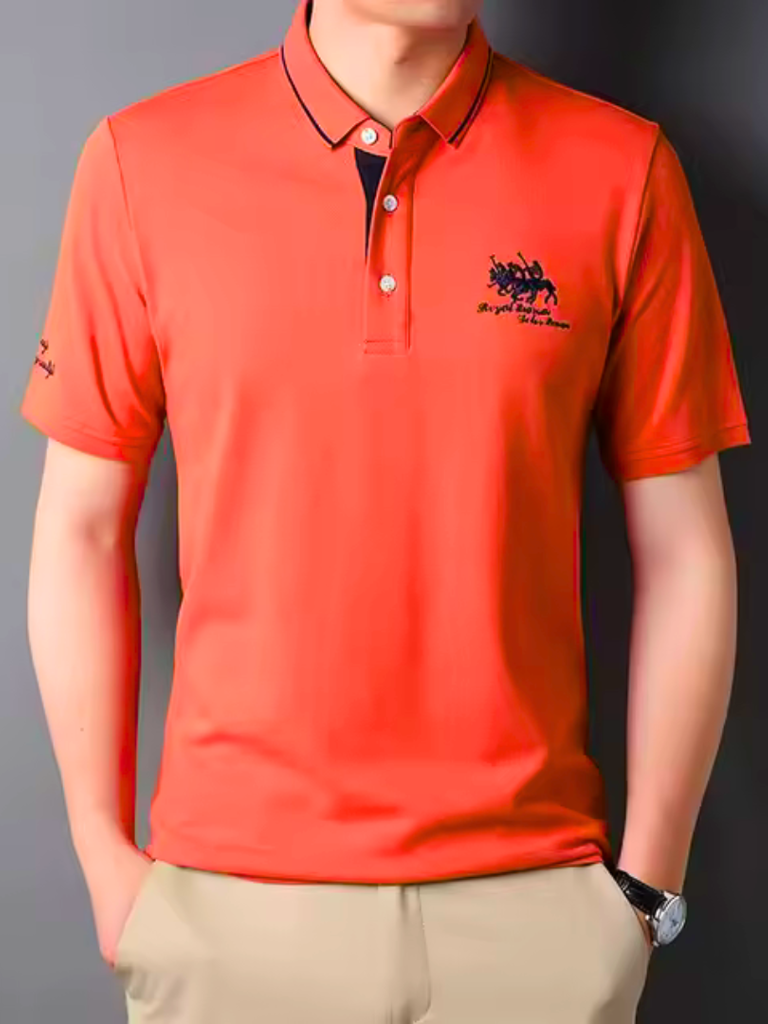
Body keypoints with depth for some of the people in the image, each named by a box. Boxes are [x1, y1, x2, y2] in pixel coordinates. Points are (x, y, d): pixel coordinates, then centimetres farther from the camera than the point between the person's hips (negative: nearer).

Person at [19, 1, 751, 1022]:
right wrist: (106, 856, 2)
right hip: (230, 893, 0)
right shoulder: (143, 162, -4)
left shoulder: (622, 173, -4)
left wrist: (648, 881, 0)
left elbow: (684, 551, 0)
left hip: (535, 897, 1)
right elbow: (82, 529, 1)